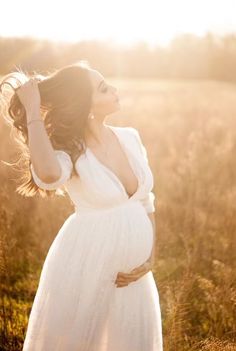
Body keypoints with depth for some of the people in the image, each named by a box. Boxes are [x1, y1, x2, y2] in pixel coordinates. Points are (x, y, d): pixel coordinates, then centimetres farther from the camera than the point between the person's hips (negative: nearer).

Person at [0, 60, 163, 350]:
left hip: (130, 268, 5)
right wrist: (32, 111, -32)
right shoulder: (70, 154, -17)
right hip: (84, 265, -5)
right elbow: (48, 175, -42)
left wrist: (151, 257, 2)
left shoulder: (130, 138, -1)